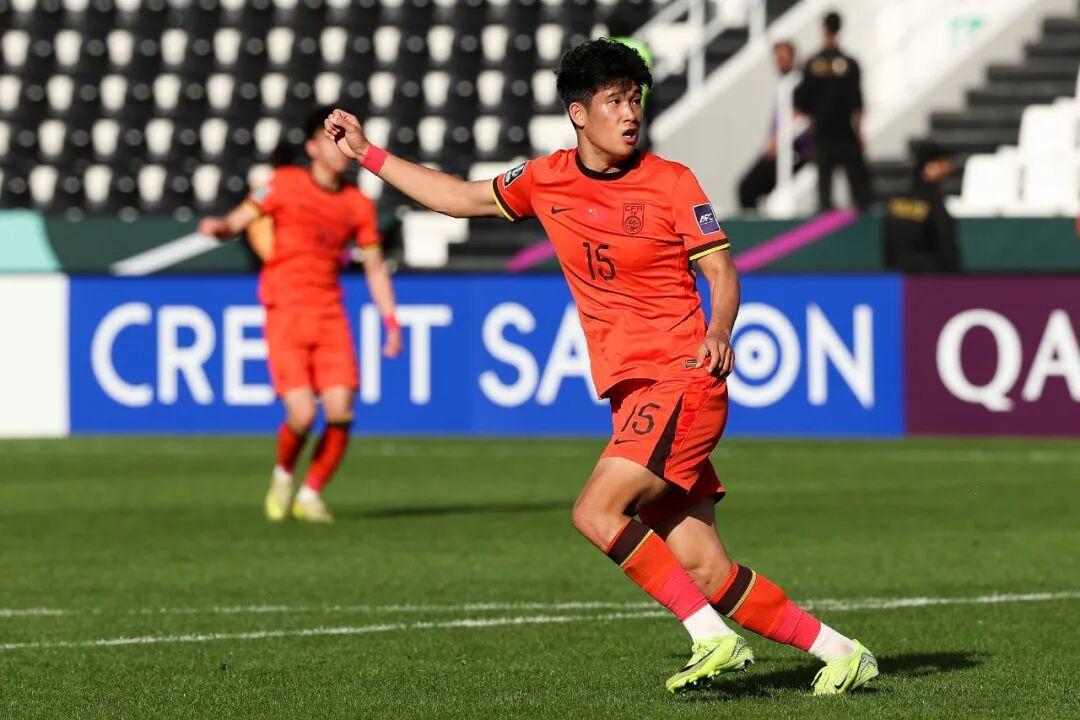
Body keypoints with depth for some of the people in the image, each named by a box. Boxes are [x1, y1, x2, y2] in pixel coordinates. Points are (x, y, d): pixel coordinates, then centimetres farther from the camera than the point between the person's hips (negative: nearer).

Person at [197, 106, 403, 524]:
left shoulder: (357, 204, 10)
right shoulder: (286, 184, 0)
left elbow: (374, 266, 16)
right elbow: (236, 223, -2)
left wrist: (391, 321, 8)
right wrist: (219, 227, -25)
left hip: (330, 317, 4)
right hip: (286, 314, -3)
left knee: (340, 414, -9)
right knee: (302, 415, -15)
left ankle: (310, 495, 12)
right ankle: (283, 476, 17)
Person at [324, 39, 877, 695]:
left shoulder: (670, 181, -2)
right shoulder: (547, 180, 11)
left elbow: (722, 271, -1)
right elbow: (462, 198, 25)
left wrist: (719, 331, -21)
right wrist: (367, 152, 24)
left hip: (683, 381, -5)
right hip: (632, 394, 5)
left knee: (596, 513, -21)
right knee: (706, 574, -2)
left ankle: (716, 639, -17)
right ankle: (839, 652, 7)